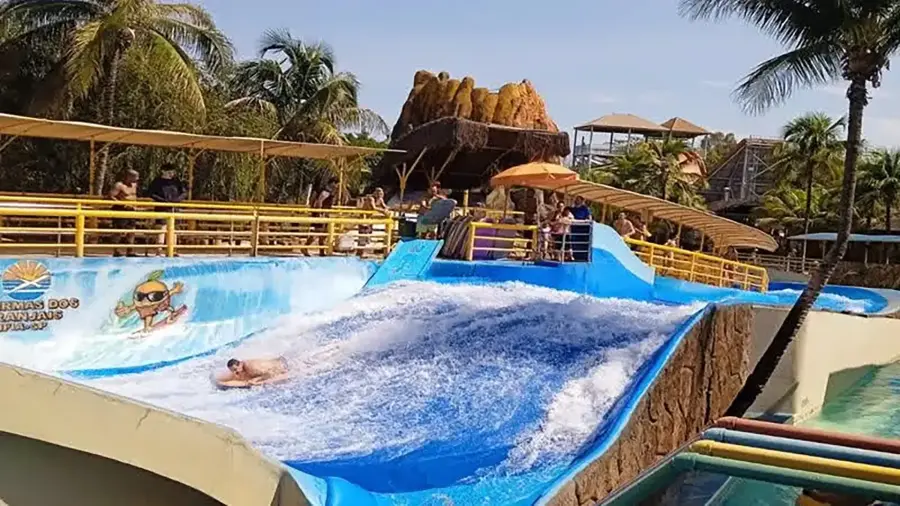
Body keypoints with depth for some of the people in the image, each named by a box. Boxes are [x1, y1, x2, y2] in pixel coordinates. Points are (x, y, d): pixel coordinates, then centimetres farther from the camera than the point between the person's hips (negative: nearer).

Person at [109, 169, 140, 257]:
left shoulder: (134, 185, 12)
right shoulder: (119, 185, -12)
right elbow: (111, 196, -19)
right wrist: (121, 203, -25)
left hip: (131, 210, 8)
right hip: (120, 210, -8)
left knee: (131, 231, 8)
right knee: (119, 232, -6)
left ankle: (130, 251, 15)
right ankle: (116, 252, 1)